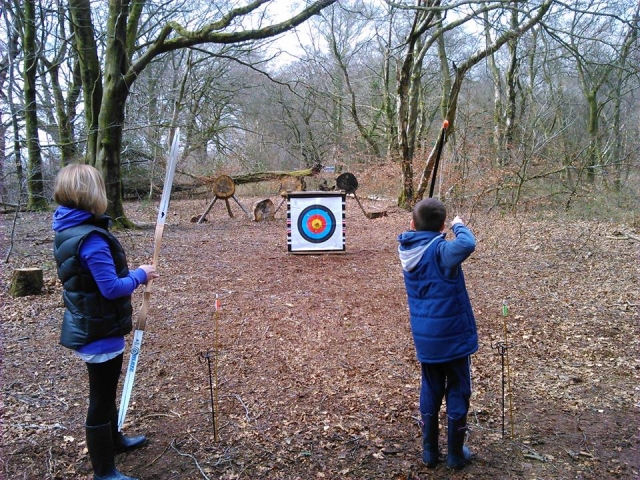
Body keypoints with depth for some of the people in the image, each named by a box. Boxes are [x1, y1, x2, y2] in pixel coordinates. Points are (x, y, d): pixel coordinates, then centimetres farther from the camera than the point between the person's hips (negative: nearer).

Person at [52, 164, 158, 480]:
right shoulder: (91, 238, -28)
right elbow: (111, 288, -26)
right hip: (100, 333, -10)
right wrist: (140, 275, -11)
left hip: (87, 326, 10)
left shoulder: (68, 230, 2)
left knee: (105, 391, 27)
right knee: (101, 399, 6)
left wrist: (132, 276, 7)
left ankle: (114, 439, 49)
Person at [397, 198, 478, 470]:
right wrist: (458, 226, -21)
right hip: (451, 334, -5)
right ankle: (455, 454, 23)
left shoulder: (407, 250, -3)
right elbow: (467, 245, -38)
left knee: (430, 391, 18)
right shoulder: (440, 250, -21)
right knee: (457, 392, 12)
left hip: (424, 337, 5)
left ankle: (429, 451, 28)